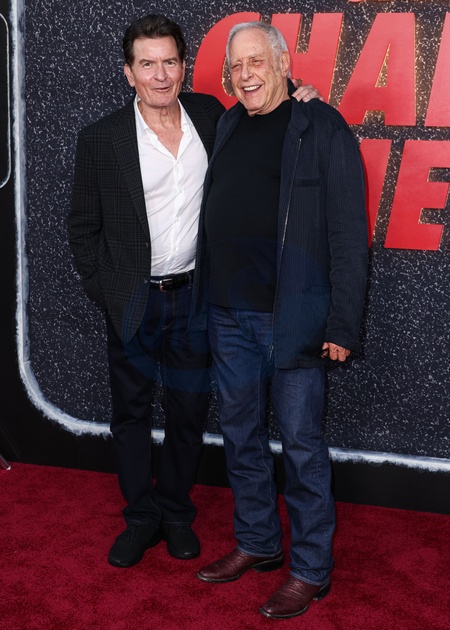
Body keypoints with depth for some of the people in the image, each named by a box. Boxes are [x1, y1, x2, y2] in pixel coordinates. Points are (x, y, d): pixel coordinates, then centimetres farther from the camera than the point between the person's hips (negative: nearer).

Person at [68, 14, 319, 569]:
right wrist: (102, 291, -5)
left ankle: (176, 513, 33)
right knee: (131, 413, 11)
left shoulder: (209, 114, 0)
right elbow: (83, 226, 1)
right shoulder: (101, 139, -6)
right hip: (133, 301, -1)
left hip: (195, 295, 2)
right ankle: (140, 519, 30)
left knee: (189, 413, 12)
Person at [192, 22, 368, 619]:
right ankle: (256, 543, 33)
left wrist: (343, 325, -15)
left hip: (292, 318, -6)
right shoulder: (227, 126, 13)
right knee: (241, 437, 16)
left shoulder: (321, 127, -6)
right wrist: (205, 301, 10)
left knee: (301, 445, 3)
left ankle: (310, 570, 18)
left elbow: (349, 233, -10)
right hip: (229, 316, 6)